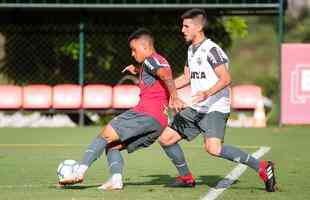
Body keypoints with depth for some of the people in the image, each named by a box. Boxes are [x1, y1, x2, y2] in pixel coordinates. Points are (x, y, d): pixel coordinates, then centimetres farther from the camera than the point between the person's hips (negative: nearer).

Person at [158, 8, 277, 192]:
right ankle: (186, 177, 22)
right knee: (165, 138, 7)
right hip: (196, 108, 9)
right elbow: (186, 77, 28)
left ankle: (262, 167, -21)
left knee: (213, 148, -29)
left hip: (215, 109, -9)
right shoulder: (192, 49, 15)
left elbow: (226, 79, -23)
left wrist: (207, 93, -38)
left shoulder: (211, 49, -14)